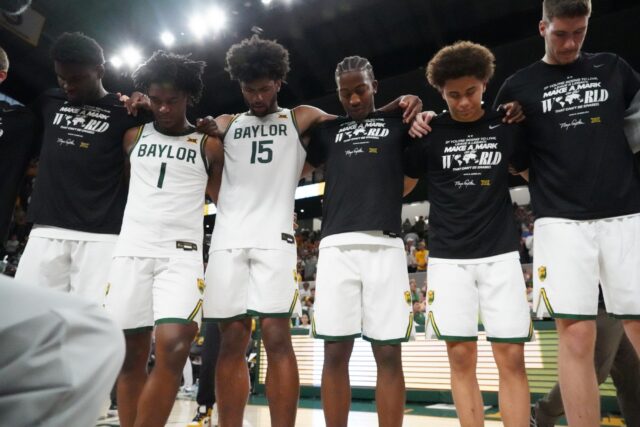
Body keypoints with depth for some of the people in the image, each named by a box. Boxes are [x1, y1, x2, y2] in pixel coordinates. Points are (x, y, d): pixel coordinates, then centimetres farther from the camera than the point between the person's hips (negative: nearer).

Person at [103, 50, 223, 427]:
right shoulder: (133, 136, 13)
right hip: (132, 250, 3)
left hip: (182, 254, -2)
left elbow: (225, 200, 11)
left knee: (174, 347, -17)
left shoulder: (208, 145, 7)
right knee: (131, 353, 4)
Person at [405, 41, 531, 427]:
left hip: (500, 253, 1)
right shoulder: (429, 133, 2)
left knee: (512, 357, 1)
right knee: (461, 356, 3)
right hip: (449, 257, -1)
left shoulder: (507, 128, 6)